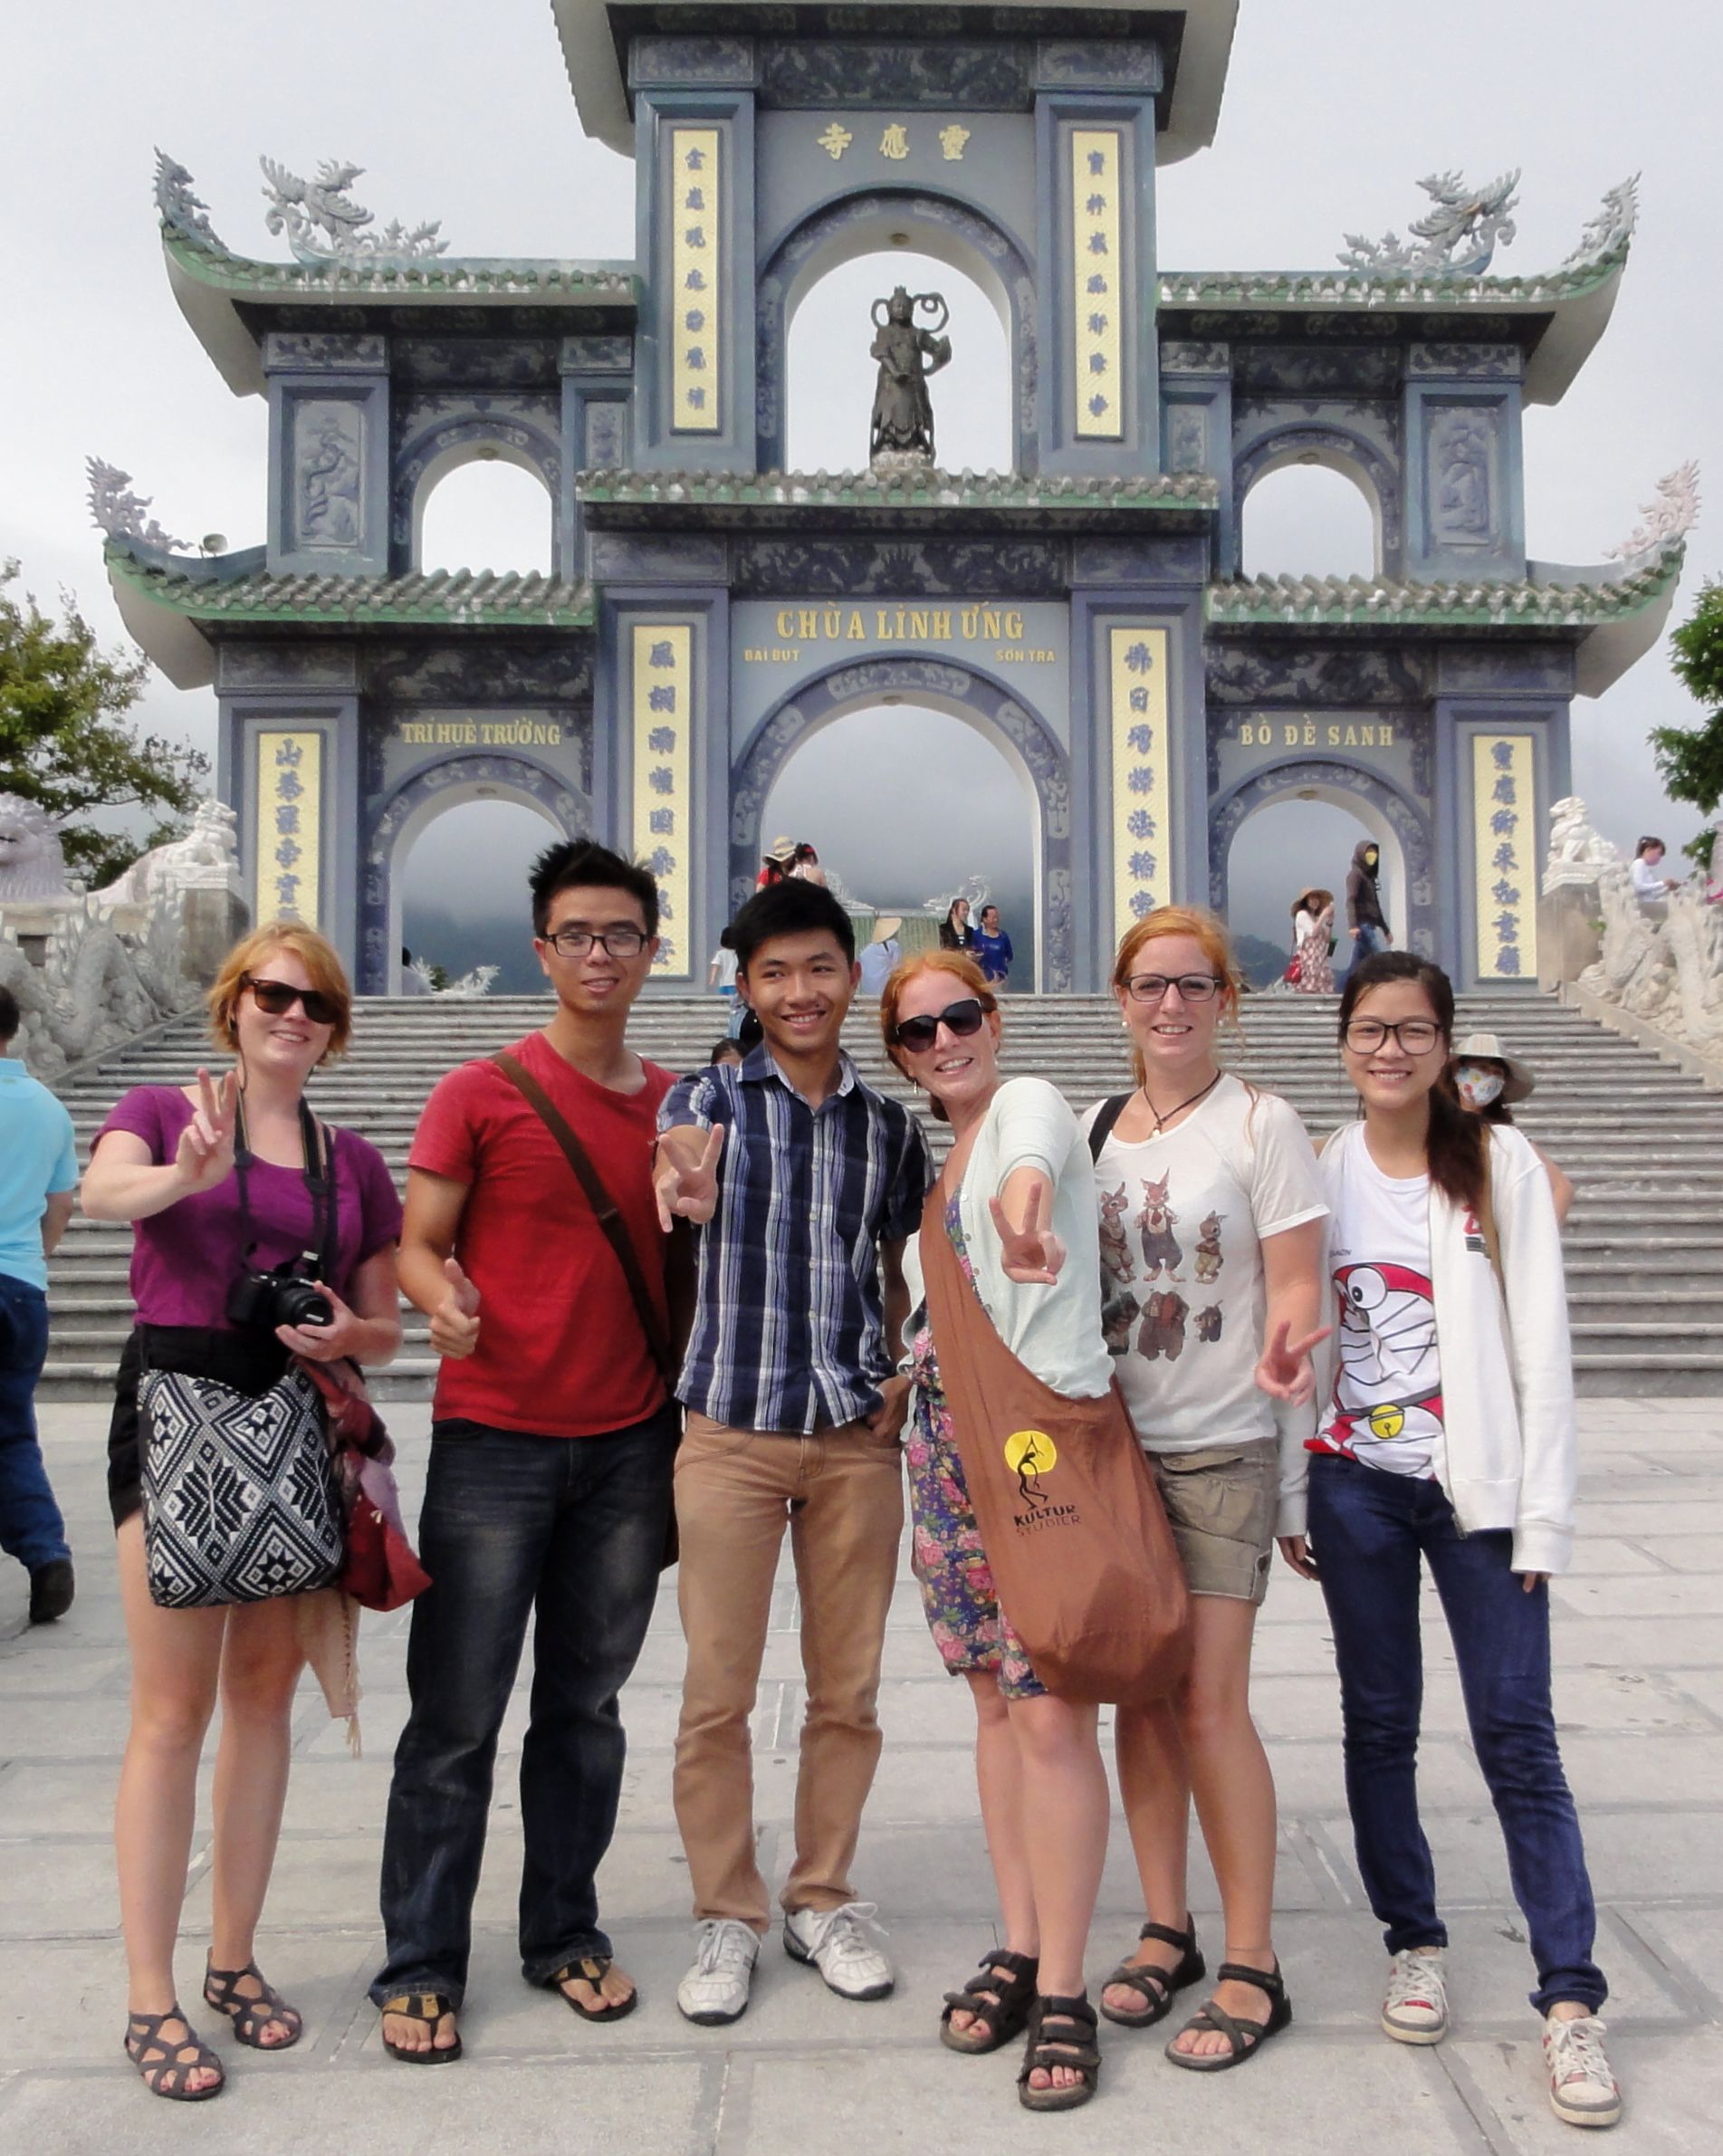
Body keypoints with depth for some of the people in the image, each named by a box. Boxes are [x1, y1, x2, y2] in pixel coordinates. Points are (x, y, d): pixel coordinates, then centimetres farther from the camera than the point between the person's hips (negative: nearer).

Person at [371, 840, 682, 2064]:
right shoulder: (482, 1093, -2)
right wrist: (442, 1298, -23)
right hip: (493, 1439, -3)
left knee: (587, 1705, 13)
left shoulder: (674, 1105, 9)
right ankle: (421, 1966, 15)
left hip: (629, 1443, 4)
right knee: (457, 1716, 2)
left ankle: (566, 1933, 27)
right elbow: (418, 1243, -3)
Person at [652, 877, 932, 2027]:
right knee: (718, 1693, 4)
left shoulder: (891, 1125, 8)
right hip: (732, 1433, -2)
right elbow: (676, 1176, -17)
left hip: (859, 1437, 3)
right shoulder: (709, 1099, 0)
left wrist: (908, 1374, 0)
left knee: (849, 1690, 10)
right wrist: (683, 1187, -40)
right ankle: (728, 1916, 23)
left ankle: (825, 1899, 30)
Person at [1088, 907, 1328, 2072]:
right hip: (1112, 1441, 5)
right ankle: (1166, 1931, 25)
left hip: (1222, 1449, -5)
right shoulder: (1096, 1128, 9)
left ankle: (1254, 1967, 10)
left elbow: (1295, 1286, -9)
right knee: (1138, 1691, 9)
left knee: (1210, 1702, -5)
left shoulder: (1261, 1125, -5)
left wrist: (1281, 1351, -30)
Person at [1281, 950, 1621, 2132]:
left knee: (1517, 1734, -2)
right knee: (1380, 1724, 11)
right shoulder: (1319, 1172, 3)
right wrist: (1288, 1496, 4)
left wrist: (1544, 1512, -7)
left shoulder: (1499, 1163, -3)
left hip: (1479, 1487, -2)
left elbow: (1542, 1344, -4)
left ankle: (1571, 1998, 7)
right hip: (1355, 1485, 2)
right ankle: (1415, 1943, 27)